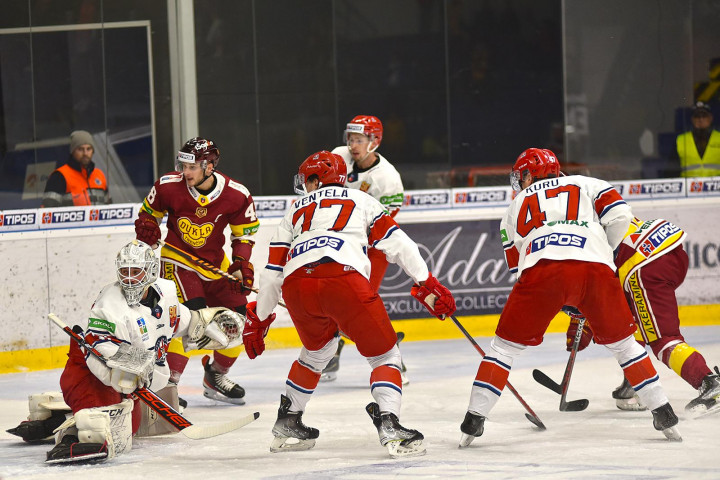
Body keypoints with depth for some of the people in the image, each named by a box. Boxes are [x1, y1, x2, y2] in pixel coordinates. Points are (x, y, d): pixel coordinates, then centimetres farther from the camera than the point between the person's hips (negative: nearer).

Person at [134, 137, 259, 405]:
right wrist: (147, 226, -17)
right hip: (177, 259, -4)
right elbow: (148, 213, 4)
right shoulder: (169, 186, -15)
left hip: (215, 263, 4)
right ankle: (167, 382, -22)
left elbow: (244, 232, 2)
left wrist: (242, 263, -11)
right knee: (192, 313, -24)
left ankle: (216, 377, 28)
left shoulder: (237, 195, -13)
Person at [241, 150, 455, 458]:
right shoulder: (361, 201, 27)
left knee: (317, 350, 32)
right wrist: (428, 286, 11)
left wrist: (258, 320, 41)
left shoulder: (296, 212, 33)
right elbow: (397, 243, 13)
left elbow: (272, 273, 32)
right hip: (344, 279, -3)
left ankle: (287, 425, 36)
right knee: (384, 355, 8)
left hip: (297, 287, 3)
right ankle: (389, 427, -13)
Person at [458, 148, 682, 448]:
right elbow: (619, 217, 12)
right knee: (622, 342, 19)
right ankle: (665, 416, 16)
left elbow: (517, 266, 31)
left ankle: (473, 423, 8)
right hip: (596, 269, 1)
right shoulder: (585, 184, 29)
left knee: (505, 344, 14)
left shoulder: (516, 206, 32)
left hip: (541, 270, -1)